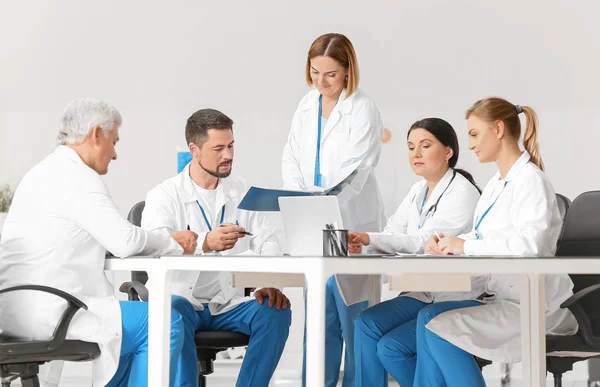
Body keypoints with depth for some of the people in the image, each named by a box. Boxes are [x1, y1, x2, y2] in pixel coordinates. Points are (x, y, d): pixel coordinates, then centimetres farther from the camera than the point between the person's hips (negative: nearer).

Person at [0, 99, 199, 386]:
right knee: (166, 324, -3)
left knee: (129, 317, 27)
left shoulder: (43, 173, 17)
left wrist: (164, 242, 11)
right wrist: (174, 243, -2)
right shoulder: (77, 176, -13)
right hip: (48, 313, -10)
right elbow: (125, 242, -19)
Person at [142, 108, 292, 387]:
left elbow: (267, 242, 2)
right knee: (174, 314, -36)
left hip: (228, 305, 4)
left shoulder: (242, 192, 9)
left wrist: (271, 282, -20)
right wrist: (205, 242, -42)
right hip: (182, 301, -4)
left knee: (276, 312, -22)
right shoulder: (164, 196, -5)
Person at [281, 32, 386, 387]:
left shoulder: (363, 109, -10)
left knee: (352, 311, -3)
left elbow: (356, 171, -18)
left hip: (351, 222, -6)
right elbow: (292, 160, 10)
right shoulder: (307, 106, 10)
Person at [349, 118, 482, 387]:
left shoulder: (462, 193, -13)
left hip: (459, 301, -7)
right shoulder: (418, 191, 12)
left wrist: (370, 239, -37)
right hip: (427, 294, 7)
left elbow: (425, 241, -25)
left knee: (392, 348, -19)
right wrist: (360, 243, -22)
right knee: (366, 324, -15)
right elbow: (392, 233, 1)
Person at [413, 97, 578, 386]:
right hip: (500, 296, 8)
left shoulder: (530, 180, -11)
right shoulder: (496, 184, 16)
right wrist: (448, 245, -1)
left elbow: (529, 243, -26)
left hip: (532, 304, -8)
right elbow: (482, 240, 20)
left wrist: (465, 245, -20)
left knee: (440, 328, -21)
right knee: (429, 318, -12)